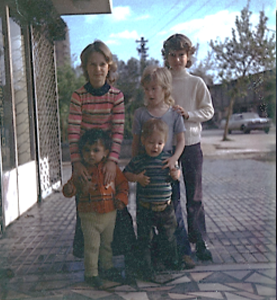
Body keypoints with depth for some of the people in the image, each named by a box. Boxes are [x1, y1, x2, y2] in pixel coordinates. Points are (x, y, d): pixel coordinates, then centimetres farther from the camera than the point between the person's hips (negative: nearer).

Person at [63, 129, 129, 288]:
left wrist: (121, 198, -5)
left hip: (110, 214, 2)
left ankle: (107, 267, 36)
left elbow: (123, 183, 7)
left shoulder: (111, 168, -1)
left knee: (107, 243, 18)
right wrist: (69, 189, -24)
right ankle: (91, 274, 16)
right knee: (92, 246, 1)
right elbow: (74, 186, -1)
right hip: (89, 216, -2)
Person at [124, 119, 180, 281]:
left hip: (165, 208, 2)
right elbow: (126, 174, 4)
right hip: (145, 209, -2)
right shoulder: (138, 161, -7)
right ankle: (147, 268, 22)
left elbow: (176, 171, 12)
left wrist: (176, 174, -11)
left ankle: (172, 261, 41)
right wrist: (137, 178, -15)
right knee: (145, 239, 6)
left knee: (169, 237, 17)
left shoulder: (168, 158, -1)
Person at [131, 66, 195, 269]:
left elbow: (181, 140, 0)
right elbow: (136, 142, 5)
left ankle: (184, 252, 13)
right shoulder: (140, 114, 2)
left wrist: (174, 158, -18)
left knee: (174, 210, 2)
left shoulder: (174, 114, 1)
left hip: (167, 168, -1)